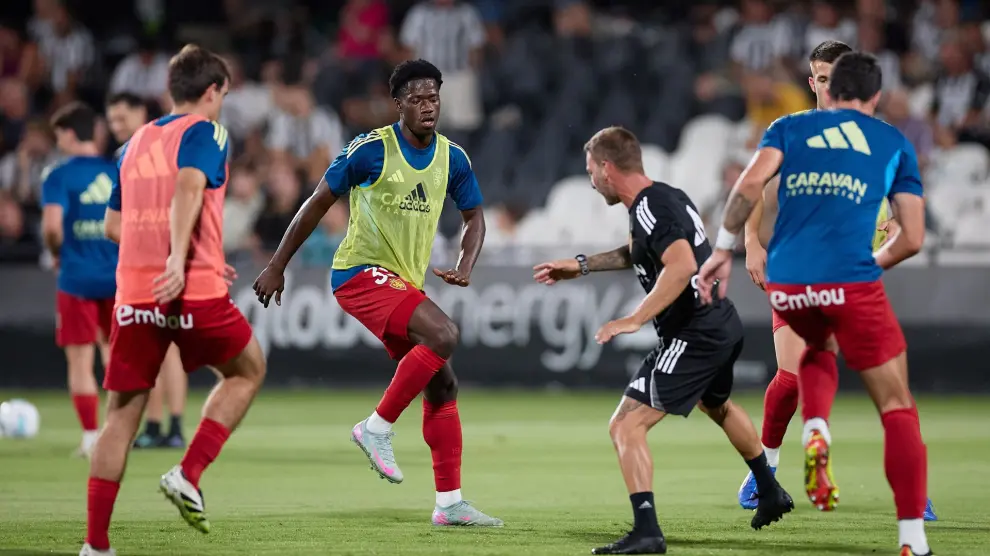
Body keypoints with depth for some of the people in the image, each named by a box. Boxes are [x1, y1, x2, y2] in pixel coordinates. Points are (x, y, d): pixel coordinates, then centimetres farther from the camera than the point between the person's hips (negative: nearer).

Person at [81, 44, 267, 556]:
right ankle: (187, 476, 3)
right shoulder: (204, 132, 0)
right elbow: (188, 188, -20)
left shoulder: (136, 142, 20)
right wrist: (178, 259, -30)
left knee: (122, 415, 7)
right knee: (248, 371, 19)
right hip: (192, 292, -5)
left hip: (132, 294, 5)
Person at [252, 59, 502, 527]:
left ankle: (449, 504, 9)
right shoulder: (371, 150, -11)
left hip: (405, 283, 7)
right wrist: (277, 267, 0)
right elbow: (318, 203, -3)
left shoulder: (452, 159, 5)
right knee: (443, 334, -27)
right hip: (361, 272, -7)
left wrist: (464, 268, -3)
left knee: (441, 385, 3)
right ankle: (377, 428, -15)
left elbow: (474, 217, 17)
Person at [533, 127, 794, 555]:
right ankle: (771, 493, 54)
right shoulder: (669, 196, 10)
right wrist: (581, 265, 28)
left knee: (625, 426, -13)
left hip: (693, 338, -11)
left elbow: (682, 265, -35)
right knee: (717, 405, 38)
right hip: (724, 324, 11)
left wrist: (635, 320, -34)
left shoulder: (649, 209, -20)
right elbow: (638, 253, 28)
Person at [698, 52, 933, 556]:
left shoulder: (790, 128, 18)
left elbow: (750, 184, -1)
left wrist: (722, 250, 3)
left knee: (819, 350, 35)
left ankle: (814, 433, 5)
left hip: (785, 282, 2)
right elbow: (912, 238, 12)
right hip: (850, 280, -2)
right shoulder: (894, 143, 17)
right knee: (897, 408, 6)